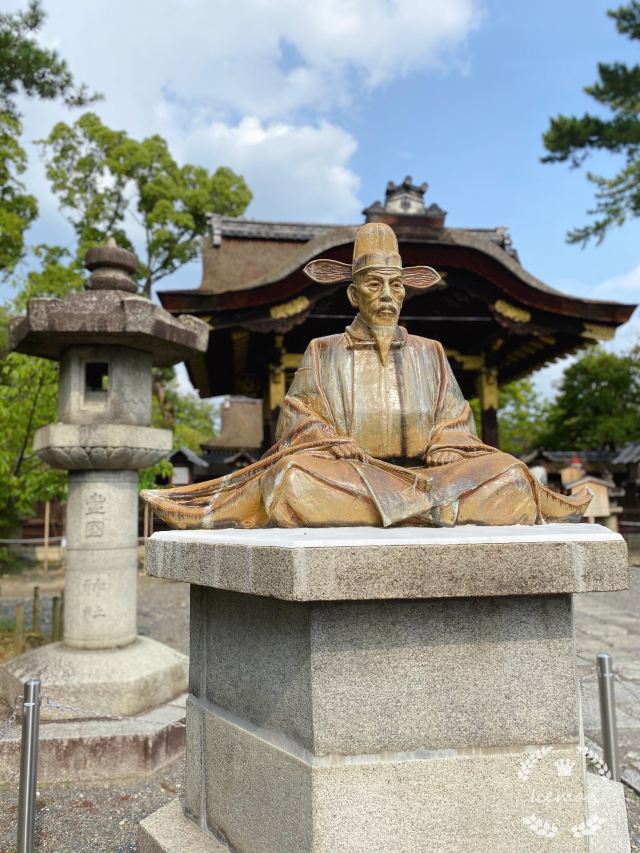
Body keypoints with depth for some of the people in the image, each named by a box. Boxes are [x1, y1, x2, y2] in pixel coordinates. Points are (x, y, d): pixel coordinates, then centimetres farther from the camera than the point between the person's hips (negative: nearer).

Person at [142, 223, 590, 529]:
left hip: (424, 472, 3)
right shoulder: (324, 353, 11)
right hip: (346, 477, -2)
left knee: (506, 471, -22)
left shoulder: (429, 354, 17)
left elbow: (454, 426, 10)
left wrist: (442, 460, -10)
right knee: (298, 479, -33)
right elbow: (301, 427, 1)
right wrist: (342, 451, -17)